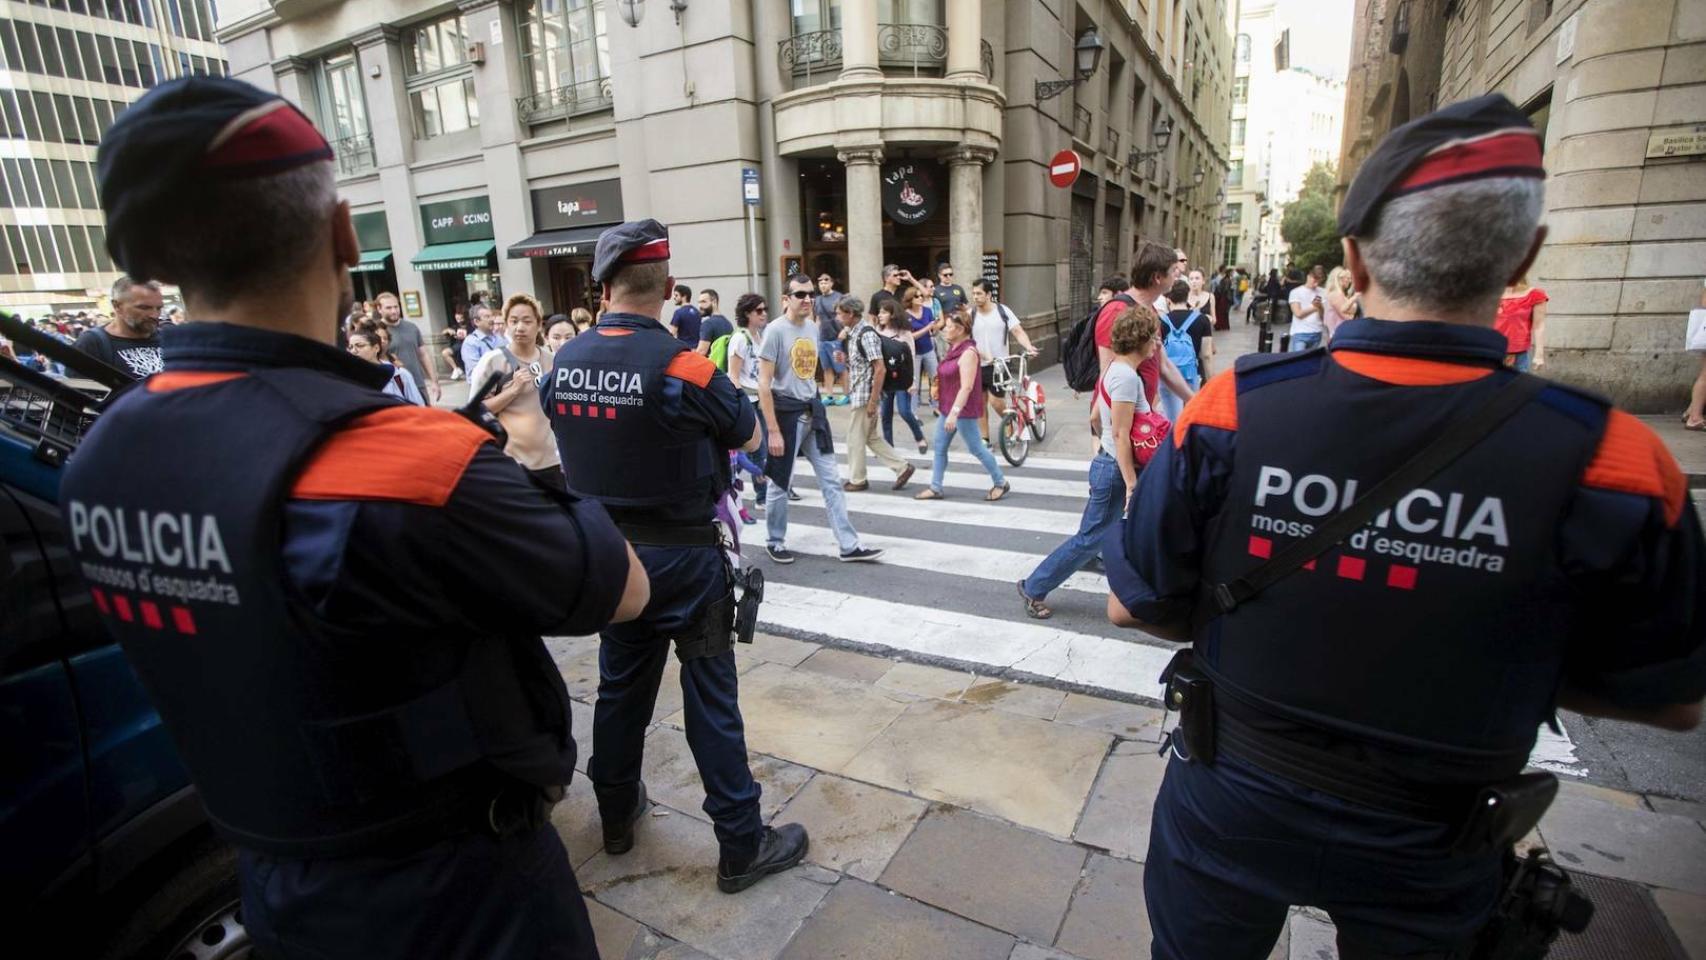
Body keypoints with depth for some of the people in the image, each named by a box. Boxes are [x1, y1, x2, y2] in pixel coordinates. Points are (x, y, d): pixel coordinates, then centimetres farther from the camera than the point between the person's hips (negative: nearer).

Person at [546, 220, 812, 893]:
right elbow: (750, 438, -6)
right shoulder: (680, 365, -20)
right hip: (683, 556, -5)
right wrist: (717, 395, 11)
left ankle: (617, 814, 41)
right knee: (711, 700, 5)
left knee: (620, 686, 21)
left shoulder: (565, 362, -3)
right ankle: (741, 846, 19)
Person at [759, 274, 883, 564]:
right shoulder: (775, 330, -14)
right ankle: (775, 542, 26)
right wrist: (773, 430, -19)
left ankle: (849, 545, 10)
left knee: (831, 480, 5)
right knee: (781, 483, 6)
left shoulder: (813, 328, 8)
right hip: (786, 411, -7)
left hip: (813, 410, 7)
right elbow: (764, 384, -16)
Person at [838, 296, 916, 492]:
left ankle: (857, 480, 17)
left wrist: (872, 401, -22)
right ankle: (902, 467, 19)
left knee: (855, 437, 3)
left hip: (865, 395, -9)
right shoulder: (854, 332, 10)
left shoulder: (867, 334, -18)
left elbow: (880, 369, -22)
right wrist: (844, 360, 7)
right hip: (858, 394, 9)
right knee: (871, 436, 15)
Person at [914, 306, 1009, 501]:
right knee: (939, 447, 10)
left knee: (976, 448, 2)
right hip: (949, 408, 9)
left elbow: (966, 386, -26)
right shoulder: (954, 349, 10)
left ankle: (1001, 483, 17)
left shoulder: (968, 352, -19)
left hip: (963, 410, -9)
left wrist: (954, 412, -30)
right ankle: (935, 488, 19)